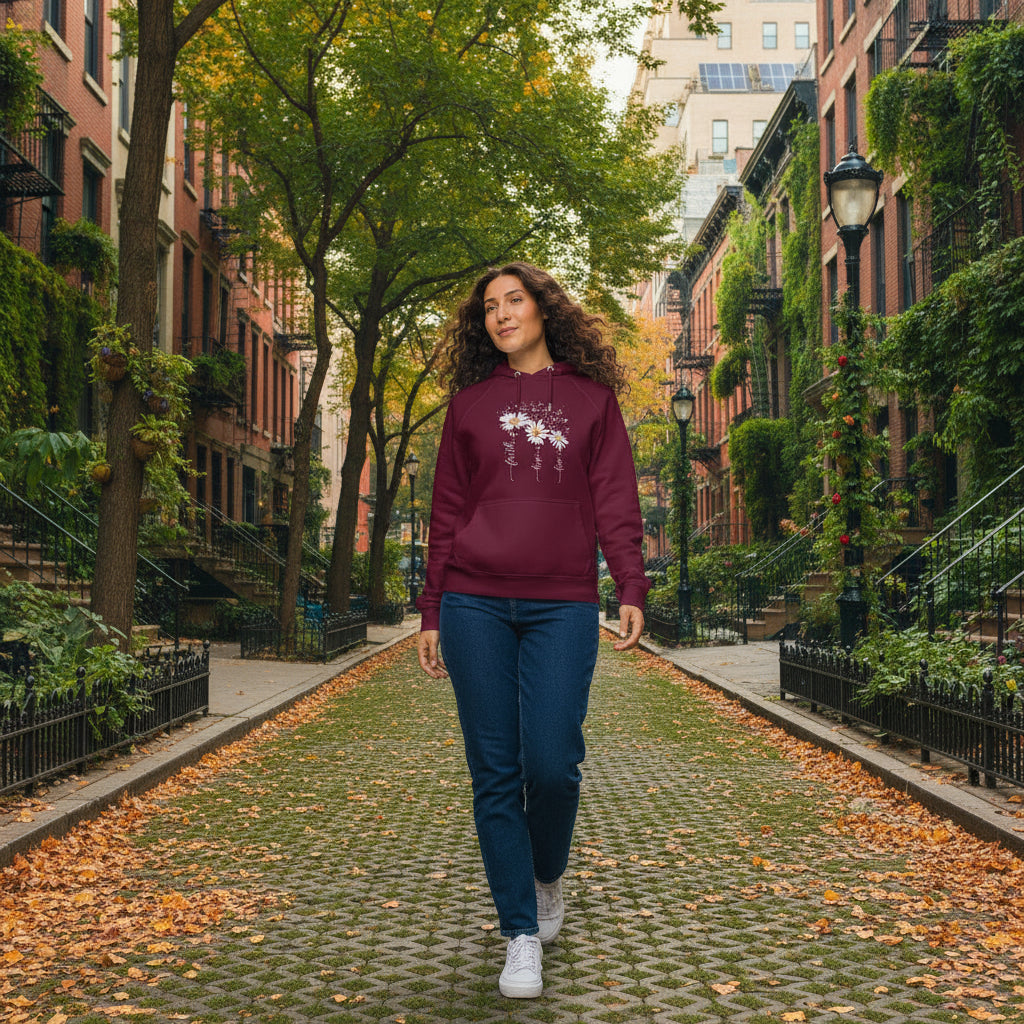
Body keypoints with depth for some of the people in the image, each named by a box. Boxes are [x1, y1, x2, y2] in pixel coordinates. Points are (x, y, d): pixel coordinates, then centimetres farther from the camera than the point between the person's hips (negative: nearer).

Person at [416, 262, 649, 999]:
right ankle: (521, 936, 10)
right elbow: (447, 512, 13)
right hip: (476, 604, 1)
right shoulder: (470, 402, 13)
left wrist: (631, 587, -7)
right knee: (495, 773, 0)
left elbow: (616, 501, 7)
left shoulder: (591, 397, 11)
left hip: (563, 605, -1)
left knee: (552, 763, -8)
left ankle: (548, 877, 24)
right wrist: (431, 611, 9)